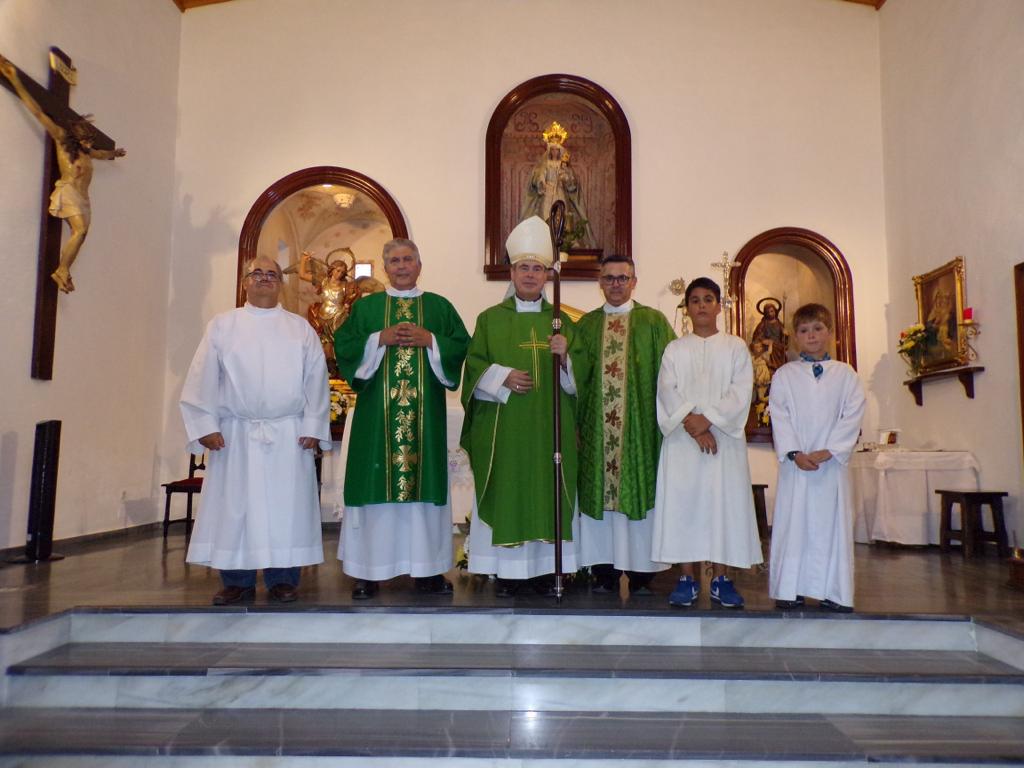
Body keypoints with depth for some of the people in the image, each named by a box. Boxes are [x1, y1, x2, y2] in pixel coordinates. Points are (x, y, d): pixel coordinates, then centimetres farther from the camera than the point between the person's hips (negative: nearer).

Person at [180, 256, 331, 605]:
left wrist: (313, 427, -4)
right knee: (235, 506, 4)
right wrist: (206, 426, -4)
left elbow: (316, 379, 4)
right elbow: (203, 378, 5)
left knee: (286, 506, 2)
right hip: (235, 434, 1)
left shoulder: (301, 328, 9)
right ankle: (238, 581, 15)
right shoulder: (222, 325, 9)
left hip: (289, 435, 0)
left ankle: (283, 579, 12)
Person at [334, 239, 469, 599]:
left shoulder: (440, 307, 12)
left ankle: (427, 568, 10)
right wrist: (380, 339, -9)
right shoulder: (365, 307, 11)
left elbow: (462, 346, 5)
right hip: (377, 412, 0)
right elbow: (343, 346, 3)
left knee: (424, 480, 2)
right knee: (376, 484, -1)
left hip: (425, 414, 1)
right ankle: (369, 569, 8)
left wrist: (430, 340, -9)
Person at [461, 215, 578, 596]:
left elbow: (577, 378, 7)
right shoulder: (490, 319, 7)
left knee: (548, 493, 3)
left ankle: (546, 570, 14)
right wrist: (503, 376, -14)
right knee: (506, 493, 0)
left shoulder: (562, 322, 11)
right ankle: (507, 572, 11)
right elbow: (474, 368, 3)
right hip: (503, 429, -1)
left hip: (550, 428, 2)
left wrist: (564, 357, -13)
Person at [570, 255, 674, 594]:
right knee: (599, 491, 4)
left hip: (640, 425, -2)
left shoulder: (653, 322, 6)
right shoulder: (587, 325, 13)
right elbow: (577, 376, 9)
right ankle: (604, 572, 14)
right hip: (597, 426, 2)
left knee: (640, 490, 1)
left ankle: (641, 573, 13)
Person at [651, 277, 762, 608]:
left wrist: (708, 419, -14)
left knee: (724, 501, -1)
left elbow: (741, 391, -2)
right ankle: (688, 579, 6)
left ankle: (720, 579, 8)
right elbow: (667, 391, 0)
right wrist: (691, 423, -14)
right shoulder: (675, 349, 12)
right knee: (682, 502, -2)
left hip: (724, 437, 0)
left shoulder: (735, 347, 10)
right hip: (682, 440, 1)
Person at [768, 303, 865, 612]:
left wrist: (828, 451, -13)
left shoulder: (846, 375, 7)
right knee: (793, 524, 1)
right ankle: (790, 590, 8)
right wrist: (794, 453, -13)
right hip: (795, 463, 0)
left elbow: (852, 417, -1)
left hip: (832, 462, 1)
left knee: (832, 523, 3)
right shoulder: (784, 375, 6)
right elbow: (779, 417, -1)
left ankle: (834, 592, 11)